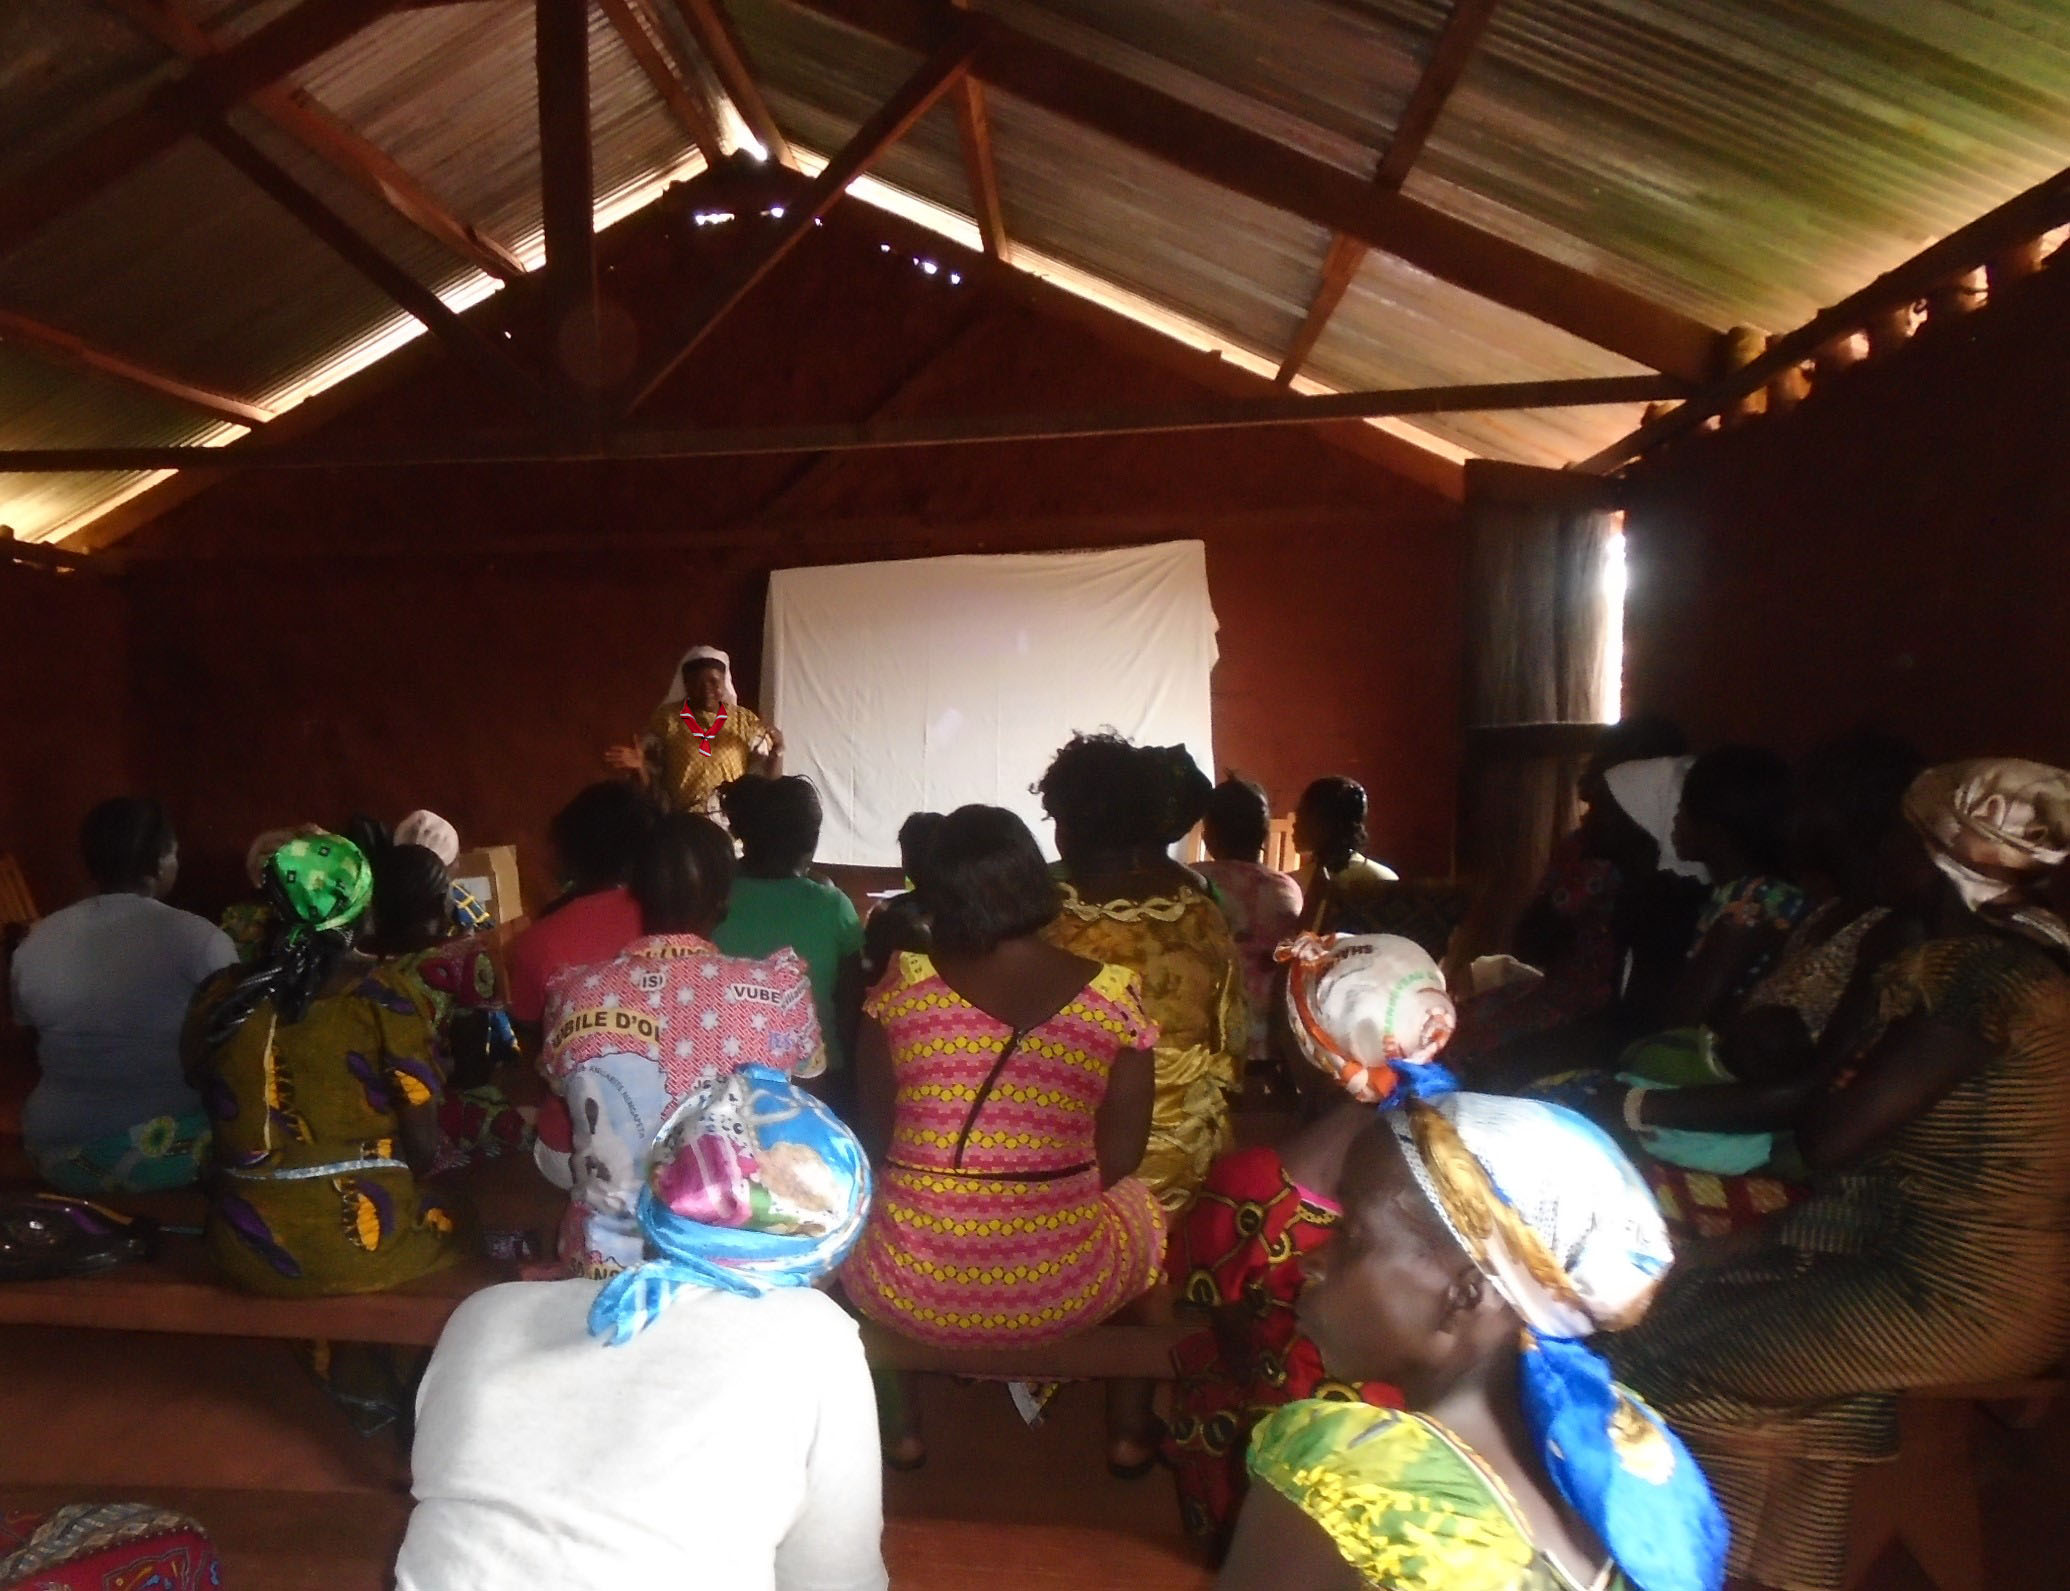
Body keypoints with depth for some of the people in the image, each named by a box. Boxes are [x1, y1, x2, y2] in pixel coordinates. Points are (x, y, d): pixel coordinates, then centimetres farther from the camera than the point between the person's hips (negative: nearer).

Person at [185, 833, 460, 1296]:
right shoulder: (382, 994, -12)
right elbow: (423, 1148, -10)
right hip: (364, 1244, -3)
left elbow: (217, 1116, 9)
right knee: (451, 1215, 27)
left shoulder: (220, 996, -2)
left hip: (250, 1250, 3)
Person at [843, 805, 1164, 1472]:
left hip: (910, 1290, 0)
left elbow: (875, 1142, -1)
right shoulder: (1114, 996, -11)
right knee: (1140, 1206, 32)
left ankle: (904, 1423, 40)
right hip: (1065, 1291, 0)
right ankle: (1130, 1428, 40)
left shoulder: (900, 983, -11)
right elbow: (1119, 1159, -3)